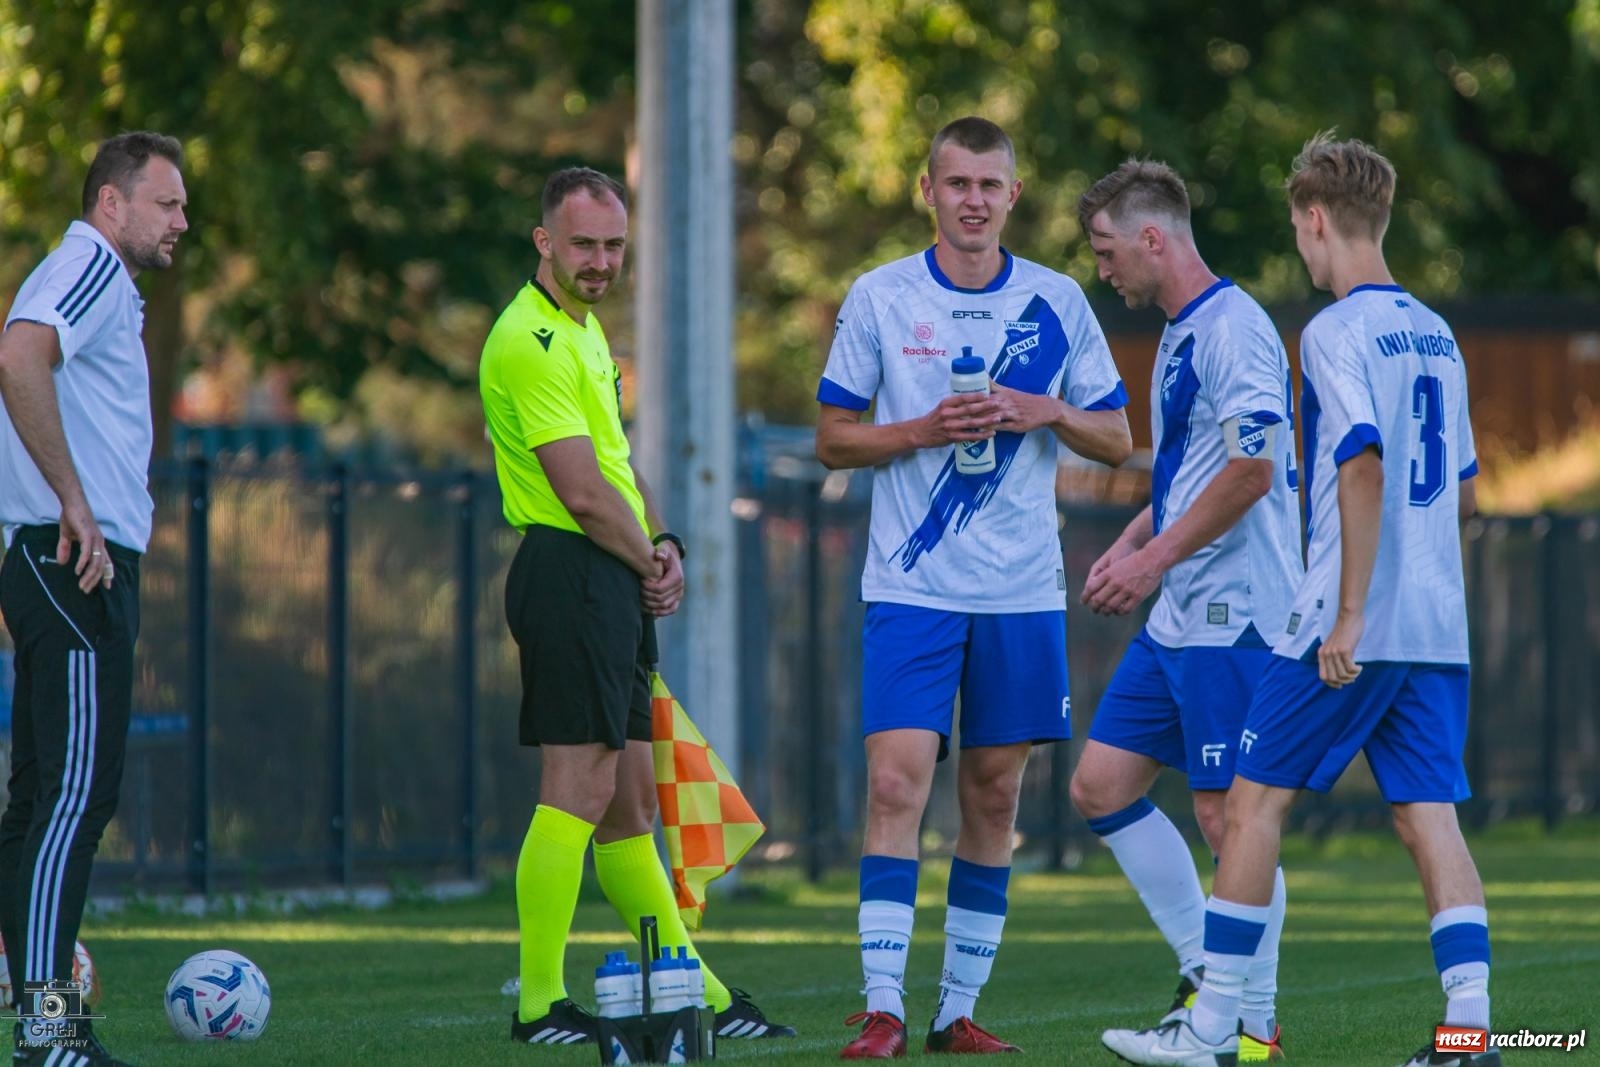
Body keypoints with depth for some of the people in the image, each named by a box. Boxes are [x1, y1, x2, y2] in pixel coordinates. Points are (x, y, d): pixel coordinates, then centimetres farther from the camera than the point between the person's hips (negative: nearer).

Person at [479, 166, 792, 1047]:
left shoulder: (582, 330, 19)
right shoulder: (533, 340, -14)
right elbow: (582, 491, -18)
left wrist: (662, 546, 7)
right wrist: (649, 561, -3)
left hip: (613, 585, 10)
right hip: (570, 573, -10)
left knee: (627, 804, 13)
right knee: (579, 792, -11)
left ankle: (698, 998, 17)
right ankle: (540, 1005, -10)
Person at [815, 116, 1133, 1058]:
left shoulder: (1057, 302, 6)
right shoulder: (879, 298, 2)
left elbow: (1117, 440, 9)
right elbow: (834, 440, 4)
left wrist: (1046, 413, -10)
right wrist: (924, 430, -12)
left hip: (1023, 592, 2)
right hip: (911, 586, -2)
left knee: (995, 797, 5)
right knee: (897, 784, -12)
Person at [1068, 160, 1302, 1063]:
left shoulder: (1233, 328, -14)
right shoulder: (1181, 335, 17)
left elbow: (1251, 470, -21)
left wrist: (1154, 560, -15)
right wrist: (1128, 548, 14)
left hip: (1232, 615, -10)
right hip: (1178, 617, 10)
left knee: (1230, 813, -5)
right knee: (1102, 784, 9)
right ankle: (1206, 974, 15)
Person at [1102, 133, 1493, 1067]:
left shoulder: (1337, 333, -9)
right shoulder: (1436, 335, 14)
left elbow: (1364, 464, -20)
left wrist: (1349, 613, -20)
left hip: (1355, 627, -7)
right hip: (1440, 627, 7)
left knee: (1256, 799, 2)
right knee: (1430, 814, 3)